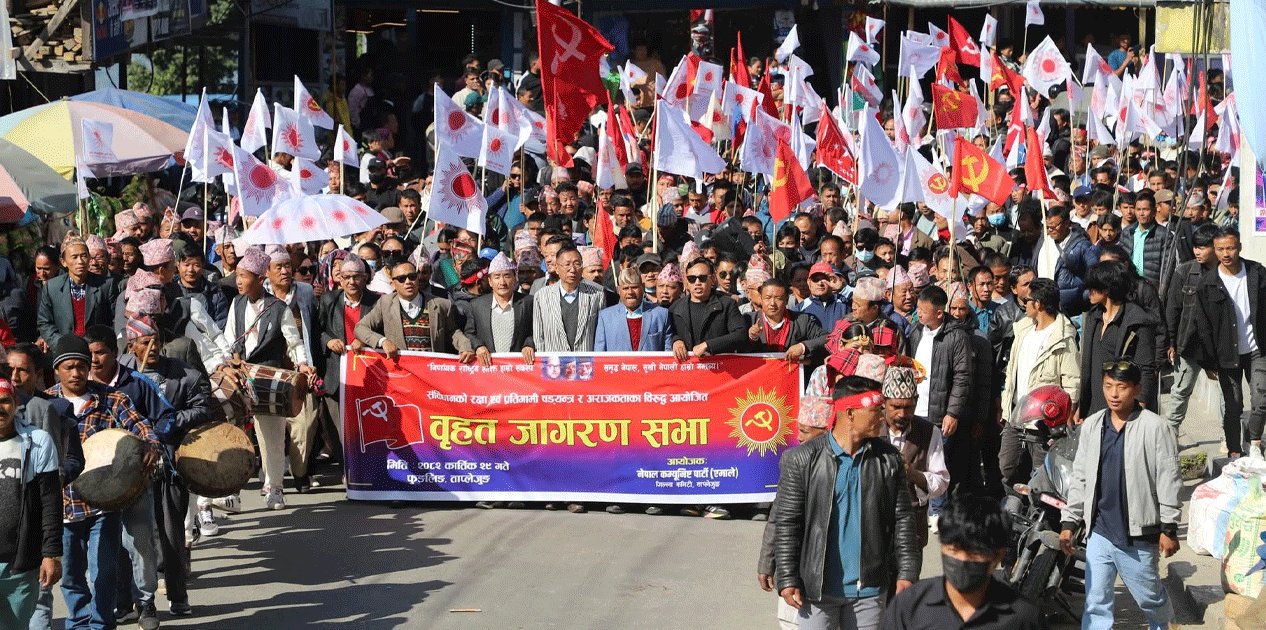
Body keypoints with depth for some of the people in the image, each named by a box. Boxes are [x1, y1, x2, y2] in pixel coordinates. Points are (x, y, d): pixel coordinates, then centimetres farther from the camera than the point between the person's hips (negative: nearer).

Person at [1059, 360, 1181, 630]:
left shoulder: (1156, 428, -9)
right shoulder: (1091, 426, 5)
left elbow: (1169, 481, -6)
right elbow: (1080, 478, 12)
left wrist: (1169, 529, -7)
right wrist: (1069, 522, 9)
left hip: (1139, 535, -4)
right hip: (1099, 531, 4)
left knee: (1149, 596, 13)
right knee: (1096, 600, 3)